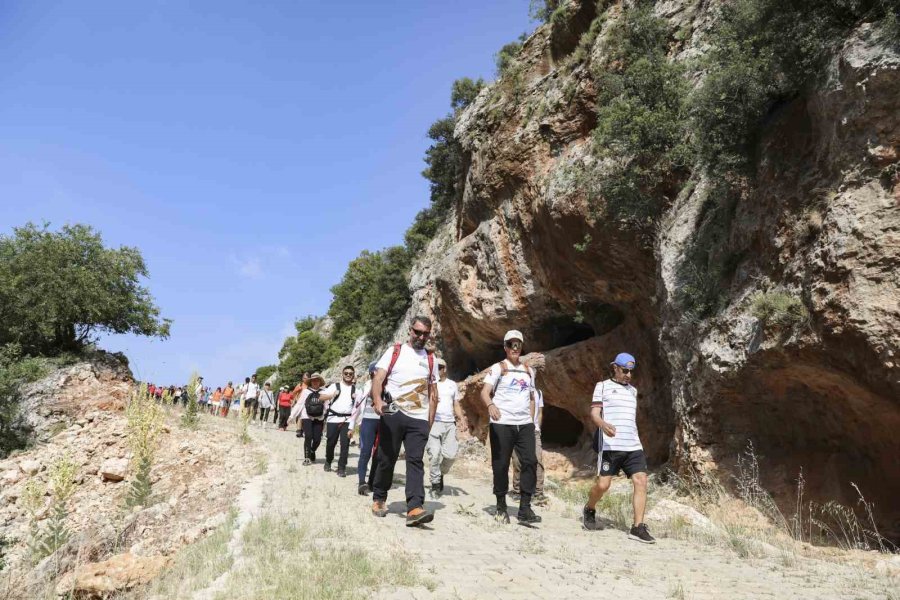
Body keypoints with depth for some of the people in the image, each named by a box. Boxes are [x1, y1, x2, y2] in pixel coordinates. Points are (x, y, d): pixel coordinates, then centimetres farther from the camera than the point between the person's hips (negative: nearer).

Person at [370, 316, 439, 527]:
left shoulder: (431, 359, 13)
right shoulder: (394, 352, 4)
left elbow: (433, 392, 14)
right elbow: (378, 378, -7)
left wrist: (430, 421, 8)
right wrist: (377, 400, -26)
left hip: (419, 419, 2)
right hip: (392, 415, -2)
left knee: (415, 461, -8)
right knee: (386, 459, 7)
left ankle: (415, 508, -16)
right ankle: (379, 499, 26)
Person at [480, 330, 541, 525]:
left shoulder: (529, 371, 17)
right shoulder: (498, 368, 2)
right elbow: (484, 392, -8)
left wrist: (531, 419, 13)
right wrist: (490, 405, -29)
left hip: (525, 424, 4)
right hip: (501, 424, -4)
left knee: (530, 462, -6)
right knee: (501, 465, 1)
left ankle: (525, 509, -1)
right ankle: (501, 507, 16)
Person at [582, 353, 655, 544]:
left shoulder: (633, 390, 21)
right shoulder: (603, 386, 4)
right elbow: (594, 412, -5)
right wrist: (603, 424, -26)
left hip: (633, 446, 5)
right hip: (610, 445, -5)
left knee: (641, 481, -9)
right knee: (603, 484, -6)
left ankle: (638, 528, -5)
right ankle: (589, 510, 23)